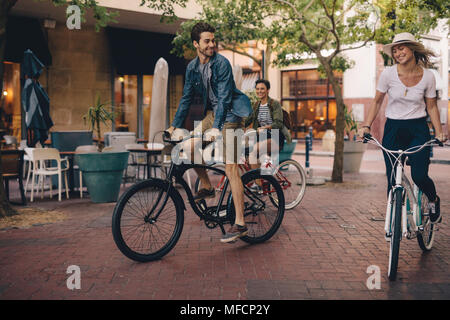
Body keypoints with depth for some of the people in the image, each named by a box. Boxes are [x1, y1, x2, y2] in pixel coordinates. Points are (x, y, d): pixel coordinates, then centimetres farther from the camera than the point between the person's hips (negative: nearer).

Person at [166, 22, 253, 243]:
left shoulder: (222, 63, -16)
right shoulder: (192, 67, 5)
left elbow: (224, 98, -23)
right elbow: (186, 98, 11)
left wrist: (216, 128, -32)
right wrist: (174, 125, 7)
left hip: (229, 115, -7)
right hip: (212, 113, 7)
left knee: (230, 168, -14)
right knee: (188, 147, -3)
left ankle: (240, 224, -13)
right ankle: (206, 187, 20)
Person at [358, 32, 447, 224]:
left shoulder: (427, 76, -4)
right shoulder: (388, 74, -7)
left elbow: (431, 107, 5)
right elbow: (377, 102, 3)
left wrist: (439, 132, -4)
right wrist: (366, 126, -7)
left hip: (418, 130, 0)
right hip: (393, 129, 1)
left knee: (419, 176, -13)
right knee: (393, 180, -1)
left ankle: (433, 200, 22)